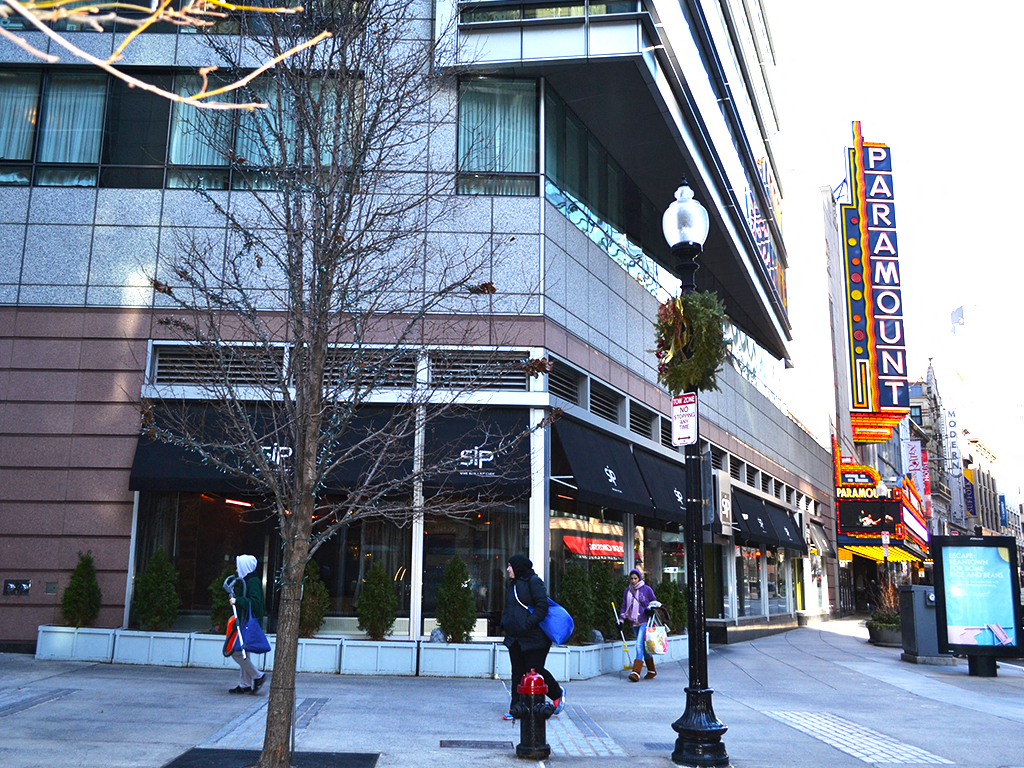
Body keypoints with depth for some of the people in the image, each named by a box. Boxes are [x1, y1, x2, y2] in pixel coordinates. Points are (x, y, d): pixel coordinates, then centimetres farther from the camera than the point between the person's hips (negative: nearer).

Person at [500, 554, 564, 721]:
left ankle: (558, 694, 22)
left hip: (534, 638, -8)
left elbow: (542, 606, -18)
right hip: (514, 639, 8)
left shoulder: (534, 581, -10)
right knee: (518, 674, 7)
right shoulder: (513, 584, 17)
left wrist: (528, 624, -24)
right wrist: (505, 623, 10)